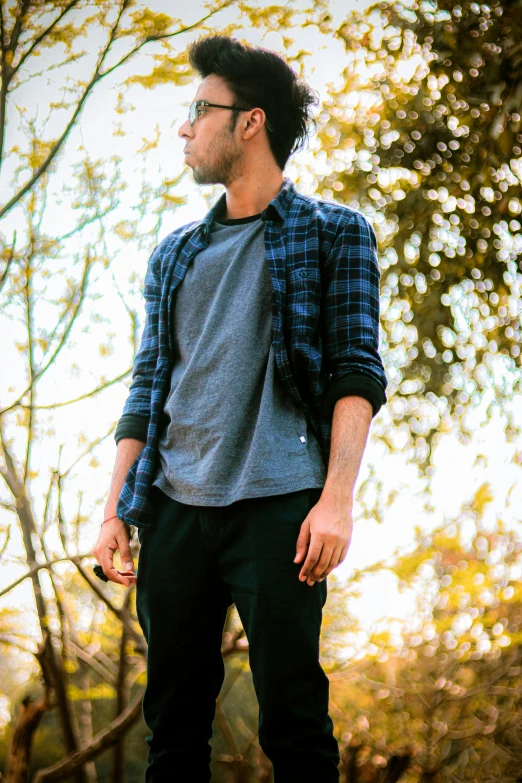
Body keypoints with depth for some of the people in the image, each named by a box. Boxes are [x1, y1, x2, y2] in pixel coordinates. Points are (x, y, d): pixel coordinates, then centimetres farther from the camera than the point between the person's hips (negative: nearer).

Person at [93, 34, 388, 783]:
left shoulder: (333, 234, 6)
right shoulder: (175, 256, 20)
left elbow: (357, 374, -3)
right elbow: (148, 386, 17)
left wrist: (336, 499, -14)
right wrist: (115, 510, 9)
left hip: (276, 506, -4)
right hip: (173, 510, 5)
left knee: (293, 719, -5)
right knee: (173, 721, 7)